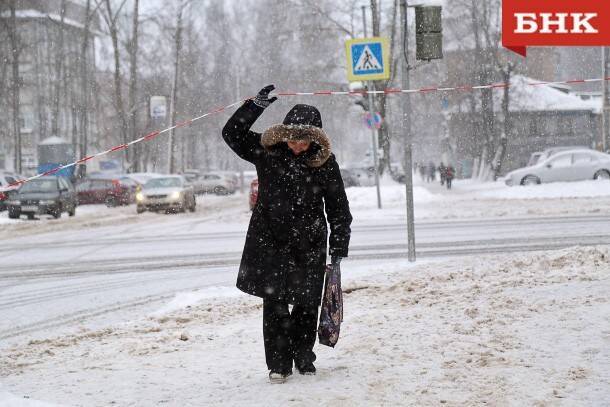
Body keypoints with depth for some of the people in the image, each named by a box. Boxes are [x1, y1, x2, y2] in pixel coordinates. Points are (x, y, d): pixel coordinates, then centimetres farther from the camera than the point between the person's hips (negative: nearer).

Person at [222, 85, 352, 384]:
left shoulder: (324, 162, -3)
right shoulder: (267, 150, -3)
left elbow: (338, 209, 3)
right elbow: (232, 133, -1)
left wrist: (338, 249, 1)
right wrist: (256, 106, -13)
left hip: (309, 246, 0)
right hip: (269, 241, 0)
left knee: (307, 304, 5)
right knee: (274, 304, -3)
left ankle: (303, 359, 22)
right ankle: (278, 364, 5)